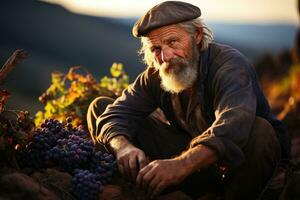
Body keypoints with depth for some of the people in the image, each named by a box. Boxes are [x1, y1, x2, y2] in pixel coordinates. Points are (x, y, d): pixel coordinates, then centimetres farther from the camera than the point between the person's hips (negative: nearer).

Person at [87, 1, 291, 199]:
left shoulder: (230, 65, -25)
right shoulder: (155, 75, -4)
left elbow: (234, 126, -43)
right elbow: (117, 114, -11)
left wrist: (181, 165, -58)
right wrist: (123, 146, -35)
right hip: (187, 151, 5)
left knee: (260, 131, -42)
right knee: (101, 107, -1)